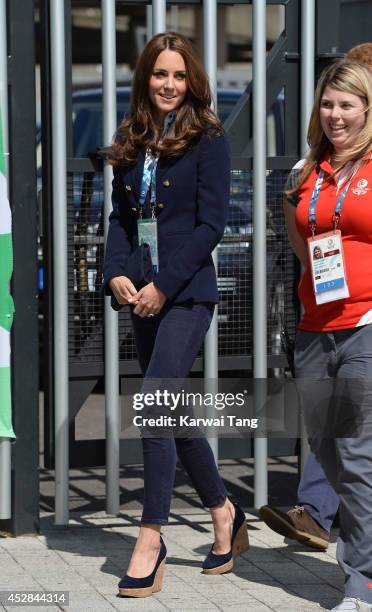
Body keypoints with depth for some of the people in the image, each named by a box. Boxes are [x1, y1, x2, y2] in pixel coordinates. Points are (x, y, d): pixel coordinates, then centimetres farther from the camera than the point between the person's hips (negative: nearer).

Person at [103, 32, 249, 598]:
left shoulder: (208, 139, -5)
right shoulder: (130, 143, 12)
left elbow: (211, 223, -10)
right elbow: (120, 217, 12)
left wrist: (163, 287, -15)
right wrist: (116, 274, -7)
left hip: (188, 291, -6)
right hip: (143, 296, 6)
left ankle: (151, 539, -11)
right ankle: (225, 516, 26)